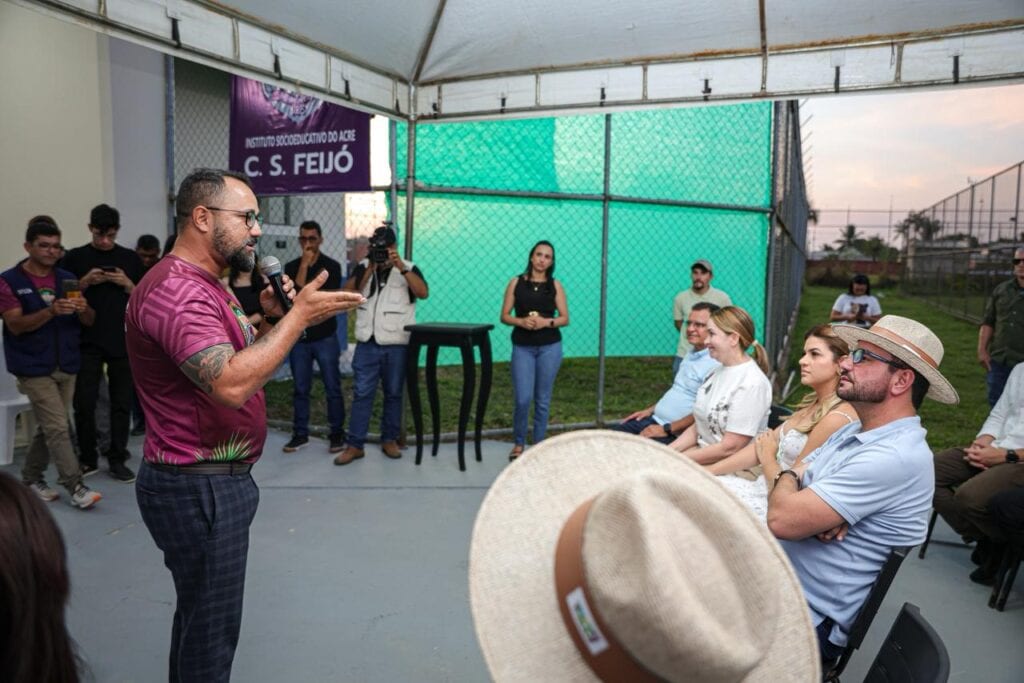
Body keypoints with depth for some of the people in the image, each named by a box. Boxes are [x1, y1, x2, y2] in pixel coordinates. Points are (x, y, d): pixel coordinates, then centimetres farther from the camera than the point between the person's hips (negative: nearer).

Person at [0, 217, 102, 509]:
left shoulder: (67, 279, 8)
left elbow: (89, 321, 7)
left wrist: (83, 309, -16)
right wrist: (51, 311, -28)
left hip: (66, 366, 5)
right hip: (35, 368, -5)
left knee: (49, 428, 13)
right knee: (58, 428, -9)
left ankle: (31, 478, 29)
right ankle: (76, 487, -5)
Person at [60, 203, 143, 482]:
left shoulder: (130, 258, 7)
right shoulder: (75, 257, 3)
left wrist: (127, 284, -10)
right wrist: (85, 282, -11)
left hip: (123, 341, 1)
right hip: (87, 342, -1)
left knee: (122, 402, 4)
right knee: (84, 403, 2)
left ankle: (117, 459, 13)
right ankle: (87, 458, 18)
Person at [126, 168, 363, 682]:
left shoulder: (204, 285, 13)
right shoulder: (175, 290, -21)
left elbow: (240, 360, 16)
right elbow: (231, 385, -34)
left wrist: (269, 318, 1)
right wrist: (297, 316, -27)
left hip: (217, 478, 10)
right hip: (198, 489, -10)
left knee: (200, 615, 24)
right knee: (211, 631, 4)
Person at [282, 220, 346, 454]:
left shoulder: (331, 266, -1)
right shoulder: (291, 267, 8)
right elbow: (295, 294, -10)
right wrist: (304, 264, -11)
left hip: (325, 337, -3)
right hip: (298, 337, 3)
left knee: (332, 388, 1)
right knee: (300, 389, 9)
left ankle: (337, 433, 10)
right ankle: (300, 434, 19)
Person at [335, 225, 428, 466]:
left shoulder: (407, 268, 0)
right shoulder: (363, 266, 6)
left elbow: (423, 292, -16)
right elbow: (347, 293, -5)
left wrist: (401, 267, -25)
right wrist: (369, 270, -13)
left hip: (396, 344, -1)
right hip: (367, 342, 1)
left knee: (393, 394, 9)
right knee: (361, 393, 1)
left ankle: (389, 439, 22)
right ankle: (355, 445, 6)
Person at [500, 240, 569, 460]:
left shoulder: (555, 285, 4)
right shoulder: (516, 282, 3)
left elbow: (565, 318, 3)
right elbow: (504, 316, 3)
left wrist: (546, 322, -14)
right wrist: (521, 321, -15)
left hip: (550, 347, 1)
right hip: (522, 347, -1)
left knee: (543, 399, 6)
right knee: (523, 399, -6)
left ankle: (538, 445, 19)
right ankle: (518, 443, 16)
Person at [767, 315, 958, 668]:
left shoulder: (896, 456, -24)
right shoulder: (853, 431, 8)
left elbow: (782, 519, -28)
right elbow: (791, 484, 9)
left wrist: (788, 478, -4)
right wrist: (815, 509, -15)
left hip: (808, 619, -8)